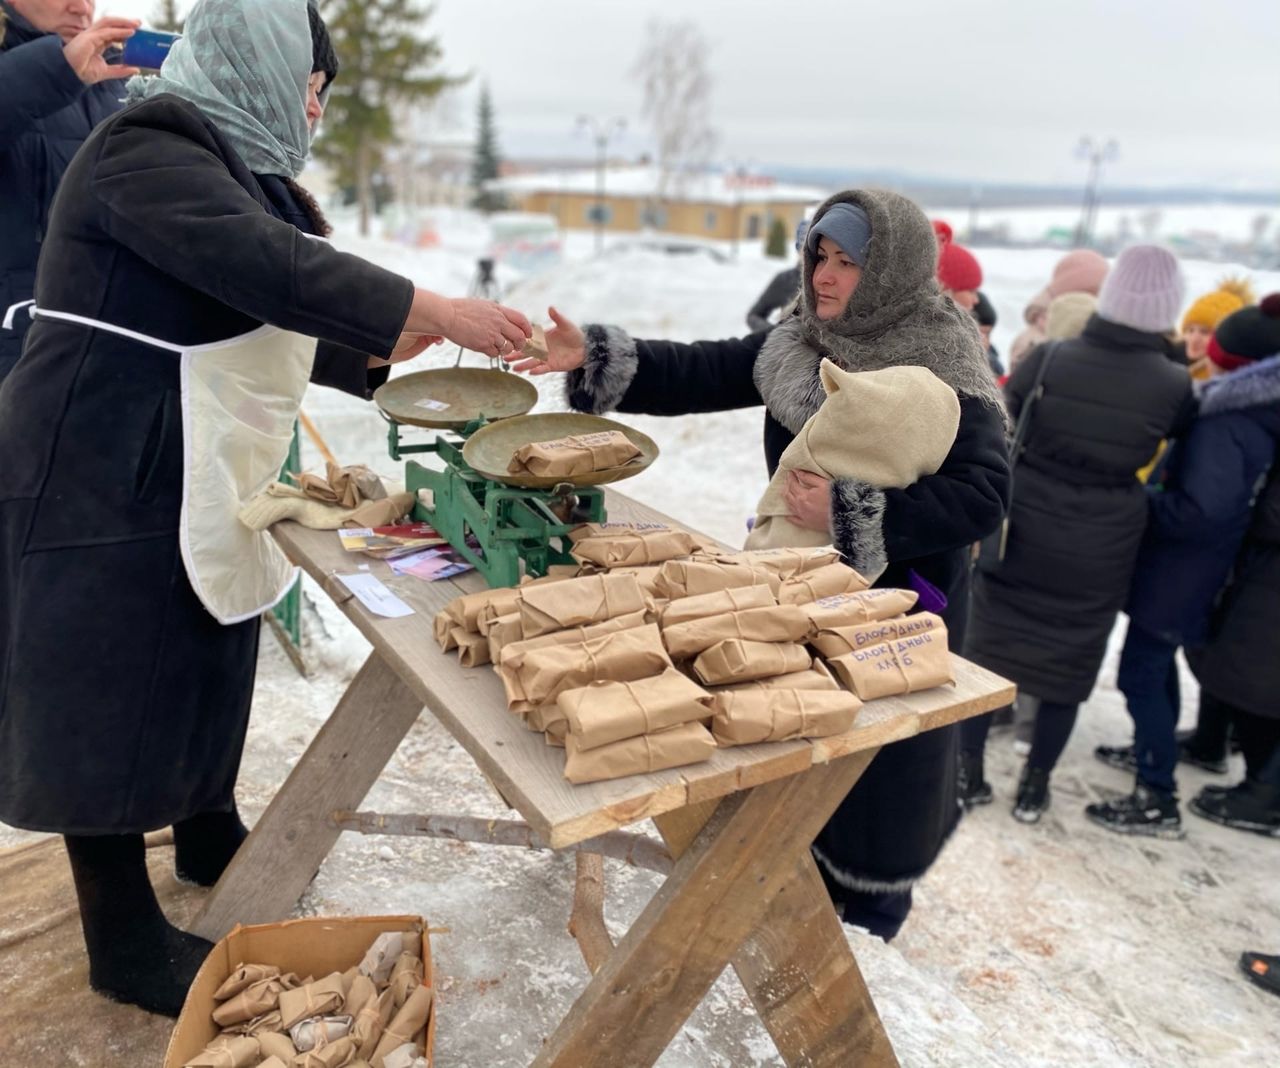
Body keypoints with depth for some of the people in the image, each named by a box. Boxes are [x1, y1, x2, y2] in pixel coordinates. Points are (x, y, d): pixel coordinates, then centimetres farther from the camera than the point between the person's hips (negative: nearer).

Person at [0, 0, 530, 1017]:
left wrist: (380, 350, 14)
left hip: (194, 481, 9)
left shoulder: (229, 164, 14)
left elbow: (256, 322, 19)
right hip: (100, 483, -9)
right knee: (113, 697, 2)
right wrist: (437, 310, -29)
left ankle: (210, 837, 42)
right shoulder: (147, 146, -15)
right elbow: (269, 267, -30)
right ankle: (126, 944, 19)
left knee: (204, 667, 19)